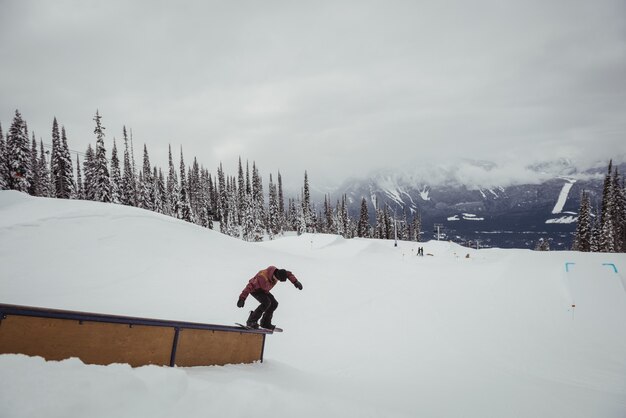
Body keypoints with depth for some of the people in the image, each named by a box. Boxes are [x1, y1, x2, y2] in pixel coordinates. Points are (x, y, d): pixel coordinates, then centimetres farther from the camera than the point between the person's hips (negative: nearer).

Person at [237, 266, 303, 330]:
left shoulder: (277, 272, -21)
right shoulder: (263, 277, -42)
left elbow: (288, 274, -3)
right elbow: (250, 286, -39)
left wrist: (295, 282, -18)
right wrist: (242, 298, -41)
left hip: (263, 290, 8)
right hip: (255, 289, -8)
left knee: (274, 304, -3)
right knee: (266, 302, -28)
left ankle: (265, 323, 12)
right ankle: (251, 321, -20)